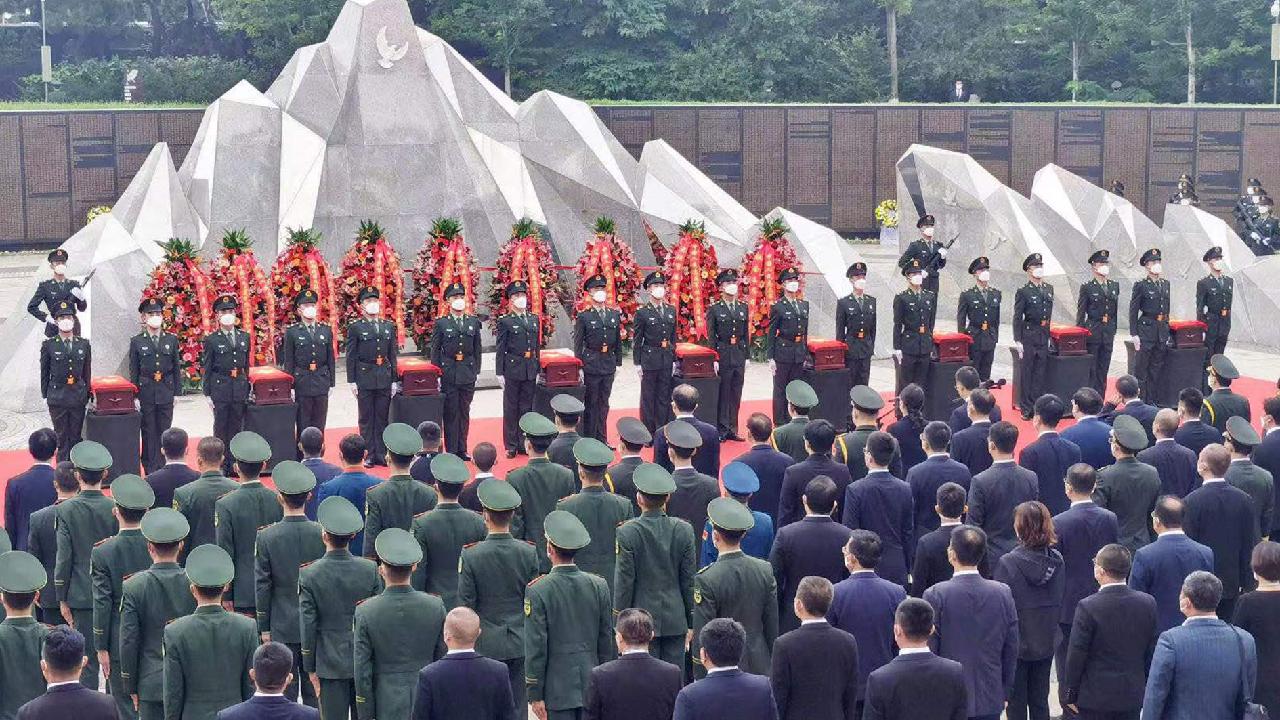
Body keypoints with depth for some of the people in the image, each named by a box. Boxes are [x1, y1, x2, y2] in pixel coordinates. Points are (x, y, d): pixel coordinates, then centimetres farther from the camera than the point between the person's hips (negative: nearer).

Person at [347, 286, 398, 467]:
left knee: (382, 417, 6)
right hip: (364, 379, -3)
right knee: (366, 418, 2)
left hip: (384, 379, 3)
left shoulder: (389, 326, 11)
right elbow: (351, 356, -2)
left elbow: (393, 354, 11)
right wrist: (352, 381, -7)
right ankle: (369, 455, 7)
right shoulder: (355, 328, 0)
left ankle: (382, 454, 11)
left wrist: (394, 379, 7)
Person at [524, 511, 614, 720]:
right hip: (592, 687, 4)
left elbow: (535, 647, -10)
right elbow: (607, 640, 6)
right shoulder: (599, 585, 0)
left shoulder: (538, 591, -12)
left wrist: (535, 694, -4)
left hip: (558, 690, -4)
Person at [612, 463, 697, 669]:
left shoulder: (628, 532, -12)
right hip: (676, 620, 3)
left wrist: (621, 621, 1)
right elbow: (689, 580, 2)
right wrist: (691, 621, 11)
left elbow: (624, 582, -8)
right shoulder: (683, 530, -4)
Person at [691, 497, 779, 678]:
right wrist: (772, 664, 16)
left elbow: (702, 636, -13)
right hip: (759, 664, 5)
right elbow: (772, 625, 5)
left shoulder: (706, 579, -17)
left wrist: (700, 679, -4)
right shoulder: (765, 570, -3)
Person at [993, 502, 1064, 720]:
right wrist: (1051, 625, 14)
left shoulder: (1008, 563, -20)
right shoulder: (1056, 560, -6)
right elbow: (1060, 600, 3)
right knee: (1040, 701, 16)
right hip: (1046, 642, 4)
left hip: (1016, 644, -4)